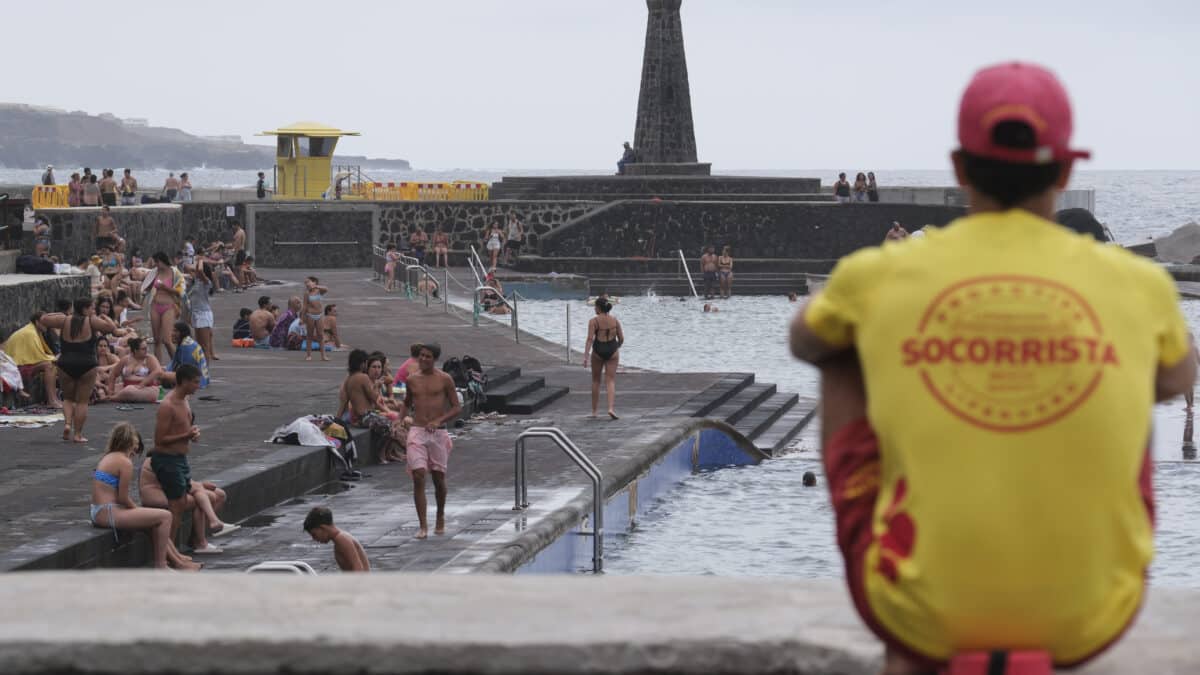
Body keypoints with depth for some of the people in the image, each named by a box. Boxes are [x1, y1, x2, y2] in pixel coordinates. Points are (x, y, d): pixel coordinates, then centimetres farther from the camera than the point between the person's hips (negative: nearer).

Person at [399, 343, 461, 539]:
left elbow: (457, 407, 0)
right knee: (418, 477, -11)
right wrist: (403, 416, 2)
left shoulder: (444, 380, -1)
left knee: (439, 478, 9)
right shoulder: (412, 380, 8)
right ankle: (423, 526, -12)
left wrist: (439, 420, -15)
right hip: (417, 432, 1)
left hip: (438, 433, -1)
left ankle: (440, 518, 34)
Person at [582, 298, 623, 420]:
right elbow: (621, 338, 6)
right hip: (612, 351, 2)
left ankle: (594, 411, 20)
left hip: (598, 351, -2)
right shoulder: (615, 320, 2)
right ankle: (610, 408, -18)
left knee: (596, 381, 15)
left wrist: (585, 356, -19)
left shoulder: (594, 321, -8)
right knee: (610, 381, 3)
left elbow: (590, 339, -17)